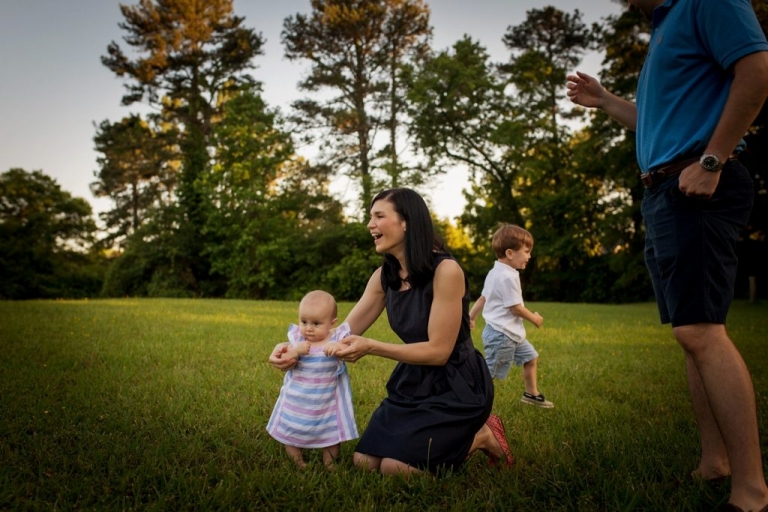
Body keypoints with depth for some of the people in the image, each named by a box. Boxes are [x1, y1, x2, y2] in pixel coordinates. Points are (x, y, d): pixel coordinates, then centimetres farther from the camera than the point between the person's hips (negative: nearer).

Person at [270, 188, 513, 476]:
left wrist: (371, 348, -31)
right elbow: (345, 332, 0)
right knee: (365, 462, 4)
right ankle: (455, 437, 20)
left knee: (395, 467, -14)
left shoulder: (445, 271, -24)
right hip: (413, 381, 7)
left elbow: (438, 351, -23)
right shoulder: (384, 276, -1)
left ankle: (480, 436, 7)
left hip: (456, 386, -7)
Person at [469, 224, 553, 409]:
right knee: (489, 372, -3)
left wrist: (471, 316, 21)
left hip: (510, 333, 11)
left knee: (531, 357, 19)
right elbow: (515, 308, -21)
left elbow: (483, 297, 16)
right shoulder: (508, 277, -23)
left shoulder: (496, 272, 10)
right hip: (501, 333, -11)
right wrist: (534, 318, -5)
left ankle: (531, 394, 33)